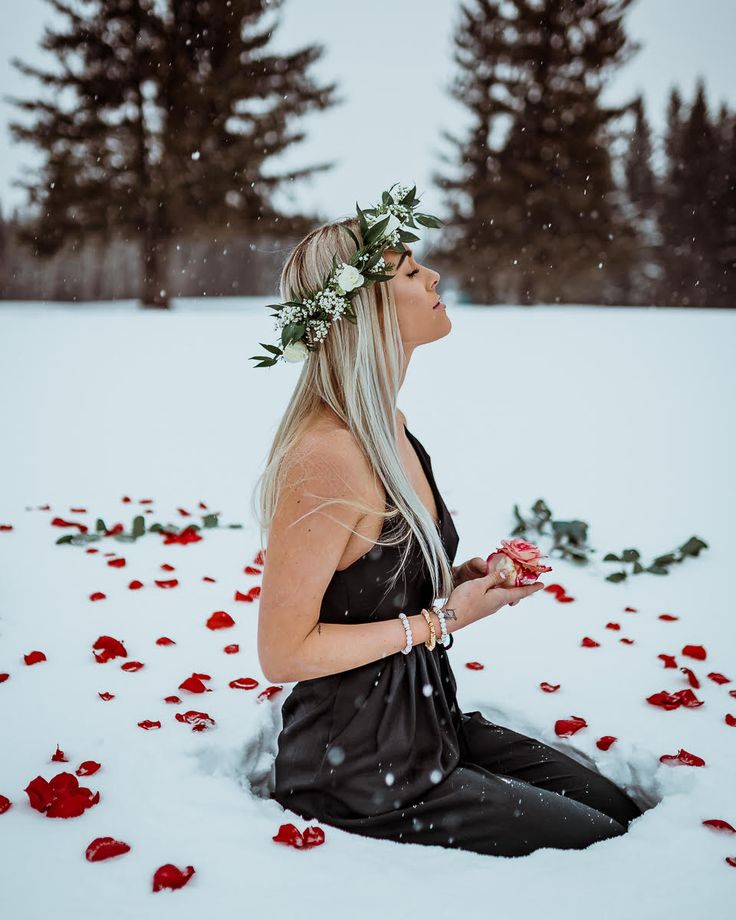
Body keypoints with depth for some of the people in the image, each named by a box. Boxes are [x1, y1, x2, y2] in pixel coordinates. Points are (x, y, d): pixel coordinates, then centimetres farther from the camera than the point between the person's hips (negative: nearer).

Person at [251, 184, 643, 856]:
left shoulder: (391, 425, 2)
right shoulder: (324, 458, -28)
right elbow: (283, 652, -24)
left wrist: (462, 578, -2)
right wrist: (443, 620, -20)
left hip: (429, 724, 9)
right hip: (363, 774, -9)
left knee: (623, 811, 12)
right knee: (600, 847, 2)